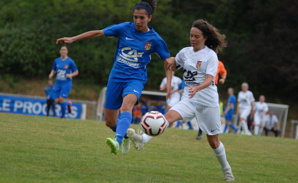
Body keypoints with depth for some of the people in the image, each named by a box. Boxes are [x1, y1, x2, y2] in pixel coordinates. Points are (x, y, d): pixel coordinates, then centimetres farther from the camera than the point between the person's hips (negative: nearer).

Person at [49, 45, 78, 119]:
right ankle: (68, 104, 28)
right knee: (57, 101, -3)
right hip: (58, 83, 5)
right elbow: (53, 70, 18)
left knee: (61, 99, -16)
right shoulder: (56, 61, 7)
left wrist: (70, 75, -19)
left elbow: (76, 72, 0)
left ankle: (63, 115, 4)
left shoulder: (70, 61, -6)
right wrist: (51, 74, -5)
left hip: (66, 83, -5)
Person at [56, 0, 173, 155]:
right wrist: (73, 39, 2)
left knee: (127, 103, -37)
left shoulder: (155, 39, -4)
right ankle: (125, 136, 41)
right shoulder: (124, 28, -2)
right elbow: (98, 33, 4)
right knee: (110, 122, 8)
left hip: (136, 79, -3)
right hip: (116, 77, 3)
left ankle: (117, 141, -55)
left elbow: (168, 61, 6)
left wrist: (168, 83, -7)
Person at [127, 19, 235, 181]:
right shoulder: (185, 52, 6)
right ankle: (142, 140, -44)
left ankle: (226, 169, 28)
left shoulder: (210, 55, -7)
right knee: (169, 116, -25)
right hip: (189, 100, 3)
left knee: (213, 141, 6)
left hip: (208, 101, -3)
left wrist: (197, 88, -37)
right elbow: (172, 66, 23)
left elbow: (209, 79, -19)